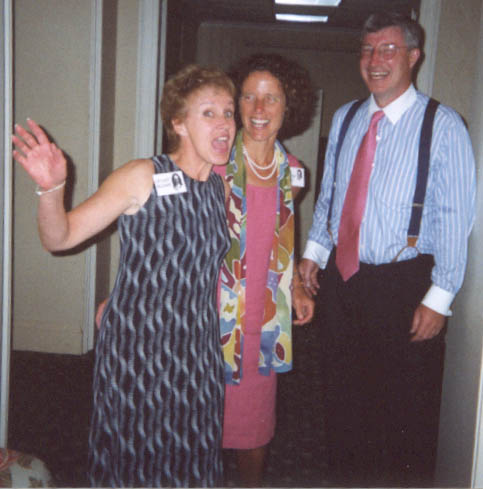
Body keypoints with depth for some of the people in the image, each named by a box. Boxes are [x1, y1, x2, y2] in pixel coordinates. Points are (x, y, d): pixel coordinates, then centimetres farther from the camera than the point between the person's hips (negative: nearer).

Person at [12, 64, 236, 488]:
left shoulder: (220, 186, 5)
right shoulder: (141, 178, -12)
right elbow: (59, 238, -12)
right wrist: (51, 188, -31)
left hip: (197, 348, 5)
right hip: (135, 345, -5)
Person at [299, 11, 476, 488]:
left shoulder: (442, 126, -9)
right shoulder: (344, 118, 8)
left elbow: (455, 217, -12)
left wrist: (439, 299, -15)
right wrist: (313, 250, 9)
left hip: (405, 285, -5)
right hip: (341, 276, 5)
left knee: (407, 411, 8)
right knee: (344, 400, 18)